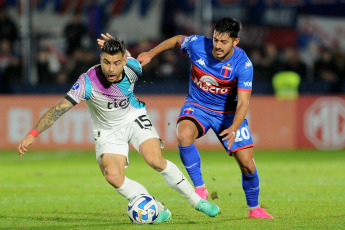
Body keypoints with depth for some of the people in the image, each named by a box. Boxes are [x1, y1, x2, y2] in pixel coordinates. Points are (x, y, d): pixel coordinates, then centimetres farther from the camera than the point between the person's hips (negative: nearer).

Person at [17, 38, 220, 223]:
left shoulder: (132, 67, -22)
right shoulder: (88, 82, -31)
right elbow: (59, 109, -33)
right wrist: (33, 134, -40)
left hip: (135, 118, 1)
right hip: (108, 131, -1)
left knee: (156, 161, -21)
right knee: (113, 176, -22)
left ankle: (196, 200, -4)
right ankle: (159, 211, -7)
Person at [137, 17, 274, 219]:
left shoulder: (243, 64, -25)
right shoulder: (197, 44, -20)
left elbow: (243, 102, -28)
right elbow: (176, 40, 4)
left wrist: (233, 129, -44)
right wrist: (151, 54, 7)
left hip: (228, 112, 0)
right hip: (197, 106, 1)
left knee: (247, 164, -5)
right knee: (184, 135, -34)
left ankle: (254, 208, 22)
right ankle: (200, 188, -21)